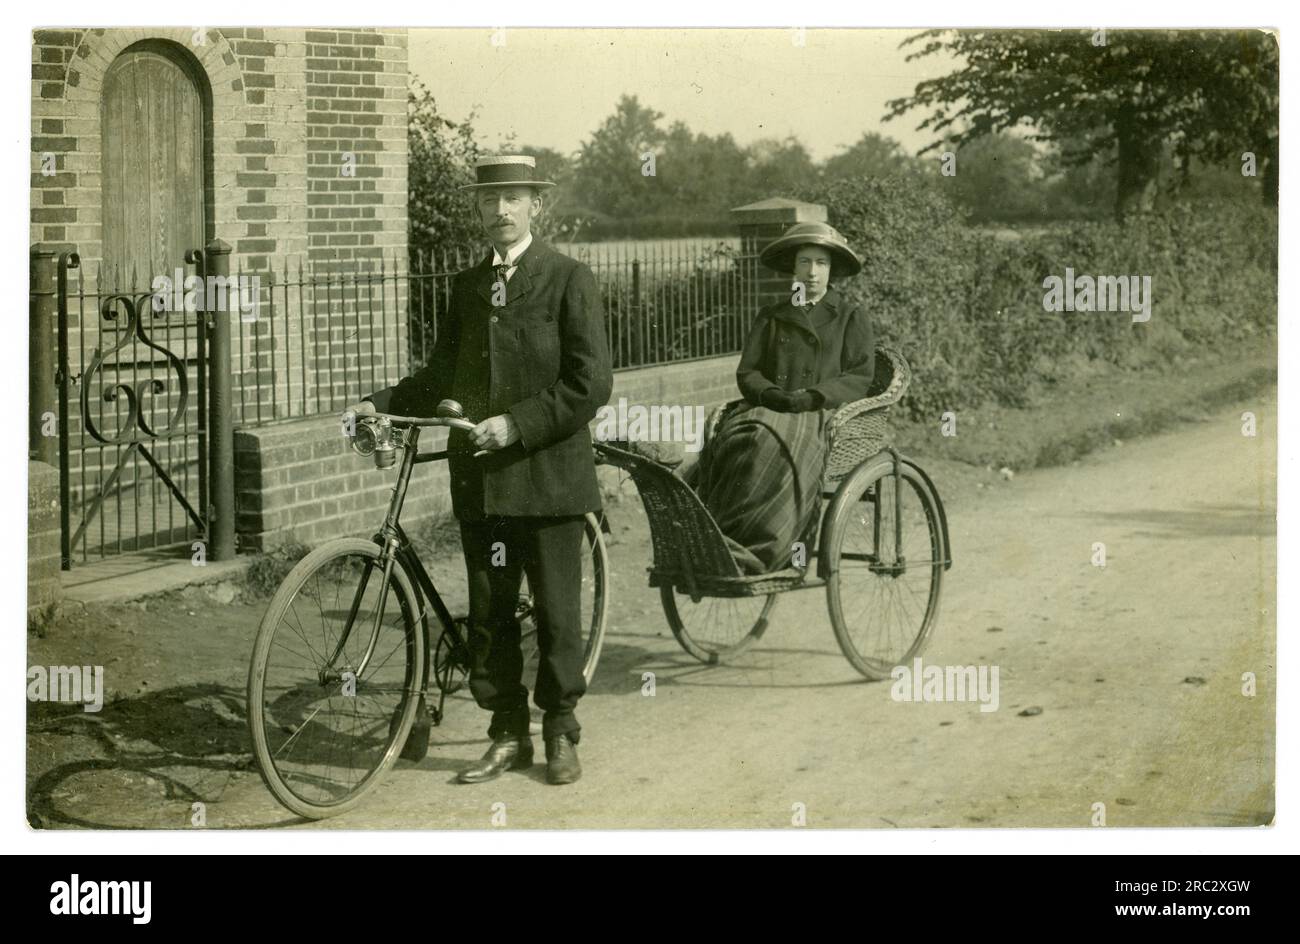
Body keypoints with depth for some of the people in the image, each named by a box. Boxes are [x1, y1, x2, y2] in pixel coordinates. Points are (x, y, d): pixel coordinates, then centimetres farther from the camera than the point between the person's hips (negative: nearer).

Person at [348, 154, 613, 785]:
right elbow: (440, 378, 15)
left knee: (556, 614, 4)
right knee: (489, 614, 8)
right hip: (480, 478, 5)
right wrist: (381, 404, 0)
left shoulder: (568, 280, -4)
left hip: (547, 473, -5)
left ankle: (560, 734, 17)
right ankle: (508, 735, 18)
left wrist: (517, 424, -18)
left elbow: (591, 383, -11)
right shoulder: (467, 286, 13)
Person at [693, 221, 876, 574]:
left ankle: (744, 553, -43)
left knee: (776, 442, -37)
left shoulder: (852, 318, 14)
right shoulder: (771, 318, 23)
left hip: (824, 415, -3)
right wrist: (771, 394, -9)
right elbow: (747, 373, 14)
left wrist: (812, 396, -14)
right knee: (739, 436, -34)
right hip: (770, 410, 3)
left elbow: (859, 377, 3)